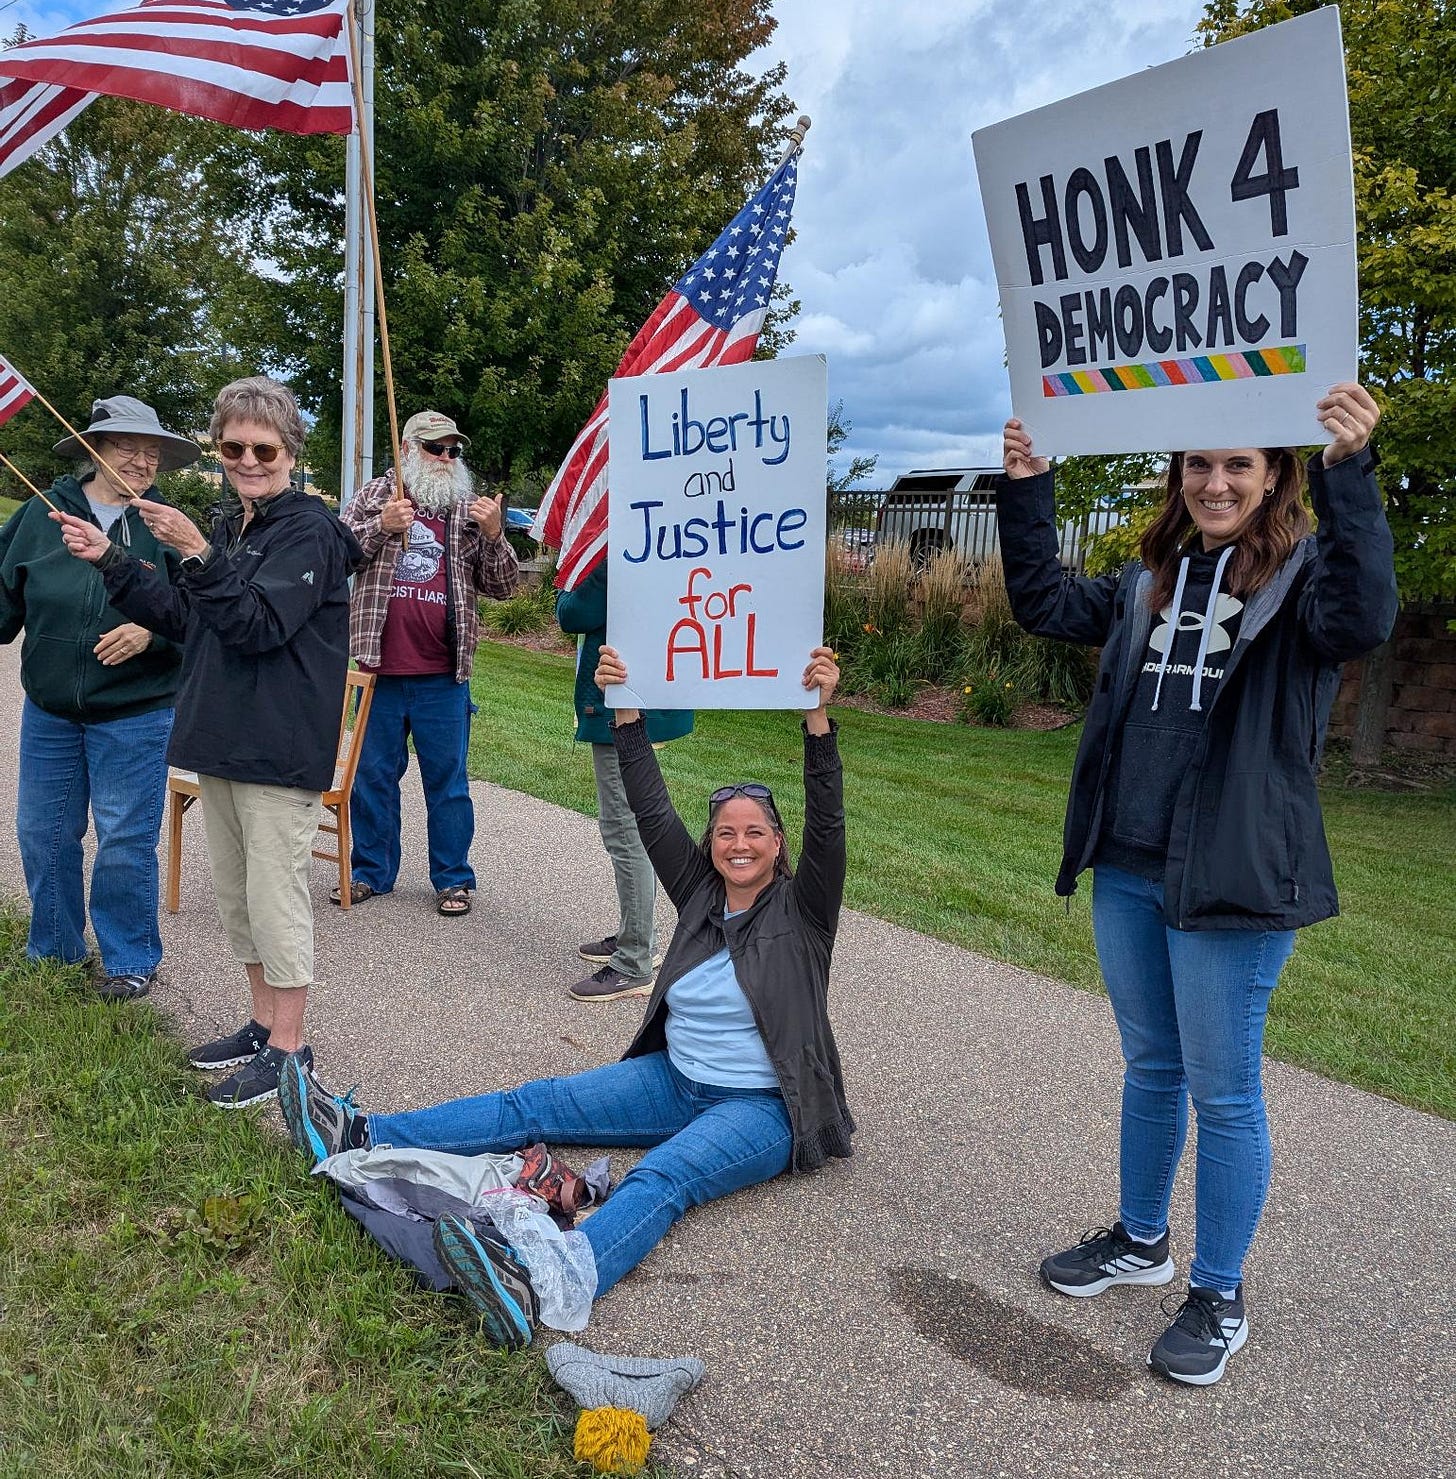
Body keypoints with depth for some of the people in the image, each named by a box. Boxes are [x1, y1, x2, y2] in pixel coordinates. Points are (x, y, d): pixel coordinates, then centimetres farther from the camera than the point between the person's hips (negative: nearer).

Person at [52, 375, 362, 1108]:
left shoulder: (309, 530, -12)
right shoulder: (226, 527, 13)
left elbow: (257, 622, -21)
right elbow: (185, 618, 14)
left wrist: (196, 555, -27)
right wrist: (110, 561, 8)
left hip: (280, 746, -9)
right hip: (219, 739, 9)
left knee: (275, 893, -1)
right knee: (234, 889, 16)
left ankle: (288, 1045, 12)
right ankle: (264, 1022, 31)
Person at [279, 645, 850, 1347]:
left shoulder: (800, 911, -6)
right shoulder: (701, 893, 7)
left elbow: (826, 824, -21)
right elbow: (652, 813, 0)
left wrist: (818, 716, -34)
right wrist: (625, 712, -9)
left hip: (762, 1109, -6)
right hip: (676, 1079, 6)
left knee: (661, 1177, -34)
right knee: (536, 1106, -6)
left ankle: (530, 1288, -59)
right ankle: (358, 1136, -11)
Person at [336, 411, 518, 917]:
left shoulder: (470, 511, 7)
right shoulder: (374, 495, 7)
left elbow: (502, 586, 5)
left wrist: (493, 535, -13)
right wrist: (380, 526, -17)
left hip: (444, 675, 0)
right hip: (381, 668, 1)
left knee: (447, 779, 6)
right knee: (374, 775, 11)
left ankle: (453, 878, 17)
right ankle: (371, 870, 26)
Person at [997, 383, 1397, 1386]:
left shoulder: (1302, 573, -5)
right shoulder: (1152, 581, 11)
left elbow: (1362, 619, -25)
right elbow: (1047, 604, 6)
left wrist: (1349, 473, -34)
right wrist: (1026, 487, -3)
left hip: (1232, 882, -5)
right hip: (1127, 870, 6)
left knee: (1222, 1091, 5)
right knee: (1150, 1067, 19)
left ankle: (1220, 1298, 23)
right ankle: (1142, 1240, 38)